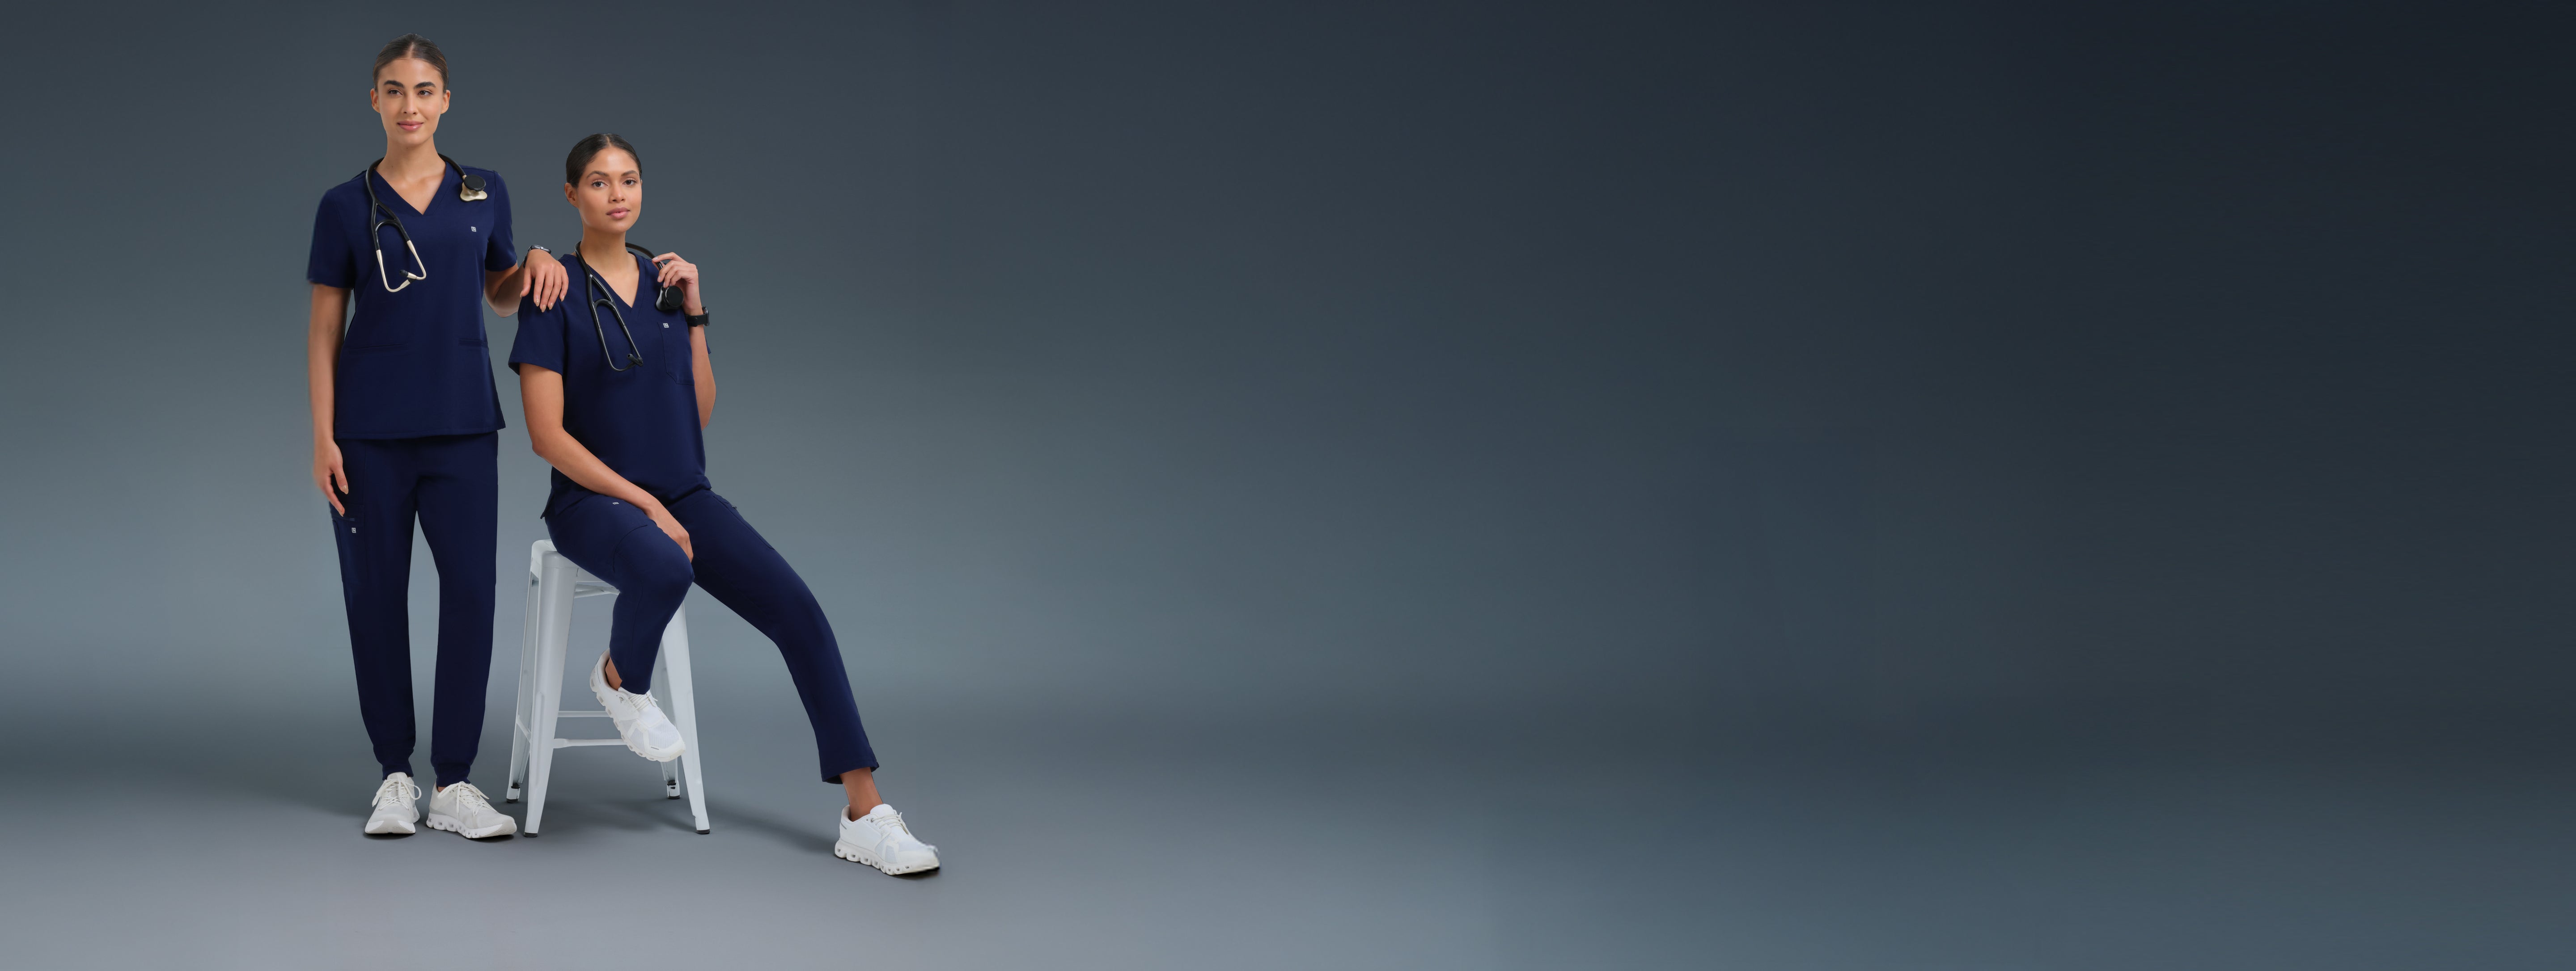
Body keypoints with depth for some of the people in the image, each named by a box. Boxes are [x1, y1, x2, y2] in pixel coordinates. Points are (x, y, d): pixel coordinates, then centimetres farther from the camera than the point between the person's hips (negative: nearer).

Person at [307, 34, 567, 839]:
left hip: (462, 424, 2)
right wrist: (323, 438, -6)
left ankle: (454, 783, 3)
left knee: (471, 590, -4)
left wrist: (535, 265, -3)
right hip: (371, 431, -1)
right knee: (376, 595, 3)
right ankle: (395, 775, 15)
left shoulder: (484, 193, 6)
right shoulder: (346, 206, 0)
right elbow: (324, 330, 1)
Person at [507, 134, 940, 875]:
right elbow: (547, 434, -13)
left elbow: (699, 412, 11)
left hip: (684, 492, 5)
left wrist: (694, 314, 1)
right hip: (594, 499, -5)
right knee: (664, 570, -41)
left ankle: (865, 815, -18)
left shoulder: (666, 280, 10)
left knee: (798, 610, -17)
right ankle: (621, 680, -4)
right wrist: (645, 505, -17)